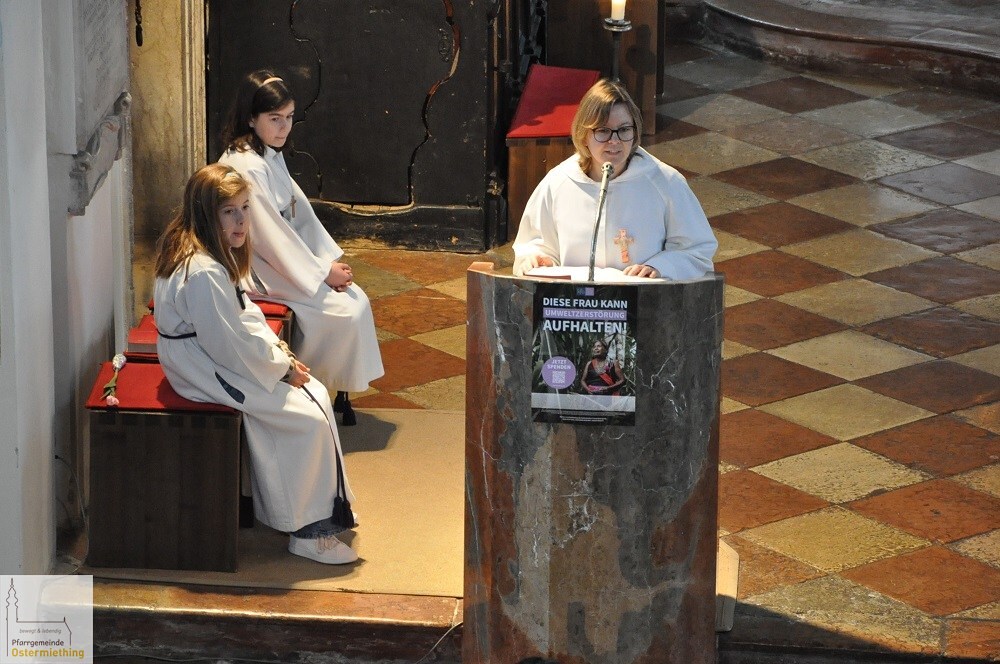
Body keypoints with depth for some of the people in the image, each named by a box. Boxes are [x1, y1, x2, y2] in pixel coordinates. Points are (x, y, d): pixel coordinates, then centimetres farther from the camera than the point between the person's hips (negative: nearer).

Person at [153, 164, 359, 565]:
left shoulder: (214, 253, 4)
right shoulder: (202, 273, -29)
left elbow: (245, 313, 15)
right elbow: (230, 346, -26)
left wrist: (277, 350, 1)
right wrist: (281, 367, -13)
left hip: (221, 360, 10)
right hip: (208, 374, -10)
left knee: (317, 394, 7)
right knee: (309, 421, -11)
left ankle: (325, 508, 16)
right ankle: (306, 532, 0)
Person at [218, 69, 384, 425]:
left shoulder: (270, 155, 8)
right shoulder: (245, 166, -23)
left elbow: (300, 212, 9)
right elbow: (270, 235, -22)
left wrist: (331, 260, -2)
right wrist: (322, 272, -16)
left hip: (287, 258, 9)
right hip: (260, 271, -9)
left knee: (356, 299, -4)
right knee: (345, 312, -14)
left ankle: (340, 393, 4)